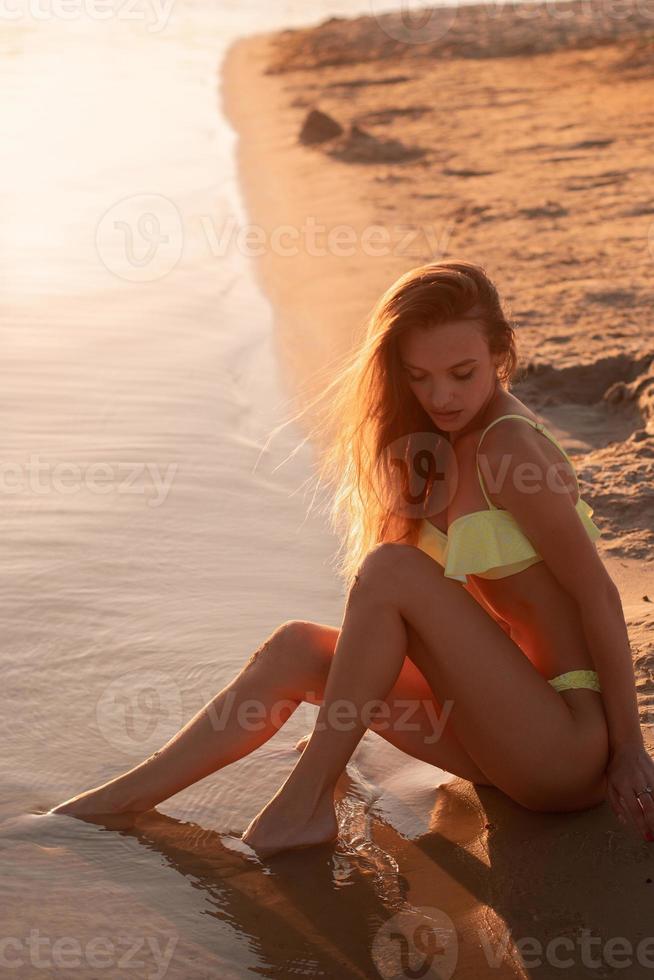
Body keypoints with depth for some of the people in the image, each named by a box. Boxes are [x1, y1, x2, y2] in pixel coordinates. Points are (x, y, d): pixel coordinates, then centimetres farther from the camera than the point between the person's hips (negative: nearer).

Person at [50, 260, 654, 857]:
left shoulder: (508, 447, -18)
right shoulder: (439, 446, 7)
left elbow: (598, 594, -14)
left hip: (565, 744, -8)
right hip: (515, 727, 8)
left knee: (392, 569, -21)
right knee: (298, 648, -2)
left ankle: (307, 803, -11)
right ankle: (118, 802, 1)